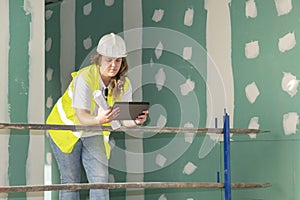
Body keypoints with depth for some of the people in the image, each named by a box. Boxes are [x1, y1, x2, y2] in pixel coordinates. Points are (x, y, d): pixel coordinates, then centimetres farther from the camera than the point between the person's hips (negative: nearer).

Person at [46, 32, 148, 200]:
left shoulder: (124, 84, -14)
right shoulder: (85, 78, -30)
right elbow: (81, 116, -38)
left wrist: (136, 120, -41)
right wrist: (99, 120, -59)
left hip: (94, 133, 4)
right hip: (66, 128, -4)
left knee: (100, 178, -7)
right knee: (71, 180, 1)